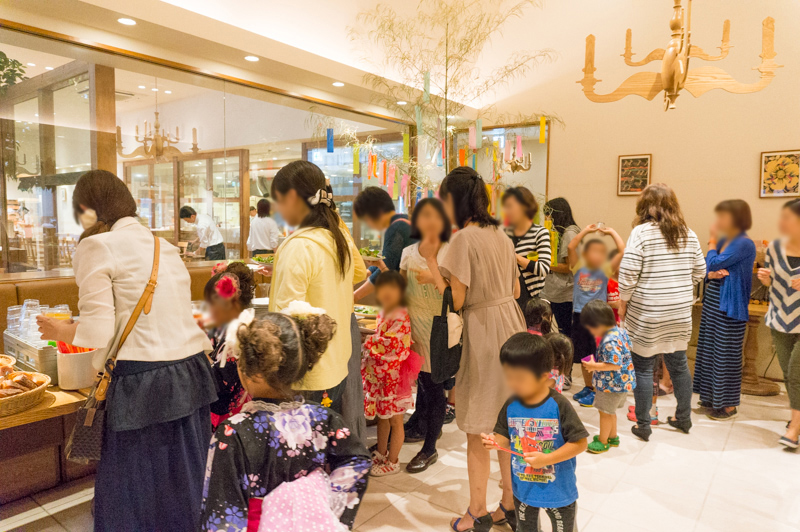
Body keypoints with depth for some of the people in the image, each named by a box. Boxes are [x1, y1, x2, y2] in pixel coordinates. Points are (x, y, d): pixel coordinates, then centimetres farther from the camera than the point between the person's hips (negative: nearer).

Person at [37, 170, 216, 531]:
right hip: (192, 374, 7)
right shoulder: (164, 246, 14)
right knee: (185, 484, 18)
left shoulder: (97, 247, -5)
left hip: (143, 382, -6)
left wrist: (60, 330, 11)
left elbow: (100, 331, -10)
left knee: (134, 492, 11)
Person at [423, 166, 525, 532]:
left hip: (482, 332, -8)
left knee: (477, 429, 6)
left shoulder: (463, 238, -15)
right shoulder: (501, 236, 10)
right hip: (512, 326, 8)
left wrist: (432, 263, -9)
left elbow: (455, 301, -16)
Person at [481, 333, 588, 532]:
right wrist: (495, 441, -23)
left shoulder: (559, 406, -23)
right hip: (523, 489, 3)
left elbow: (580, 443, -20)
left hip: (558, 490, -3)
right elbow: (506, 438, 0)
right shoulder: (511, 406, -11)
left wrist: (545, 459, -27)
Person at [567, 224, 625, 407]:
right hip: (579, 315, 3)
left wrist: (612, 232, -3)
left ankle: (595, 391, 13)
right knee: (583, 356, 15)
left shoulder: (606, 270, -2)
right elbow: (571, 247, -9)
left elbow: (622, 251, -11)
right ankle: (588, 387, 31)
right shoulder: (579, 267, 1)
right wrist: (586, 230, -6)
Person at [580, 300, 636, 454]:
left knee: (605, 412, 9)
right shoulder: (620, 331, -2)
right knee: (610, 411, 25)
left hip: (612, 384, -9)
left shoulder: (610, 341, -31)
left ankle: (603, 441, 25)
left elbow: (615, 365, -32)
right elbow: (628, 349, 12)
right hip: (622, 382, 9)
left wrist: (594, 366, -22)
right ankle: (613, 437, 41)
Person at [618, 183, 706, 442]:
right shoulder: (688, 234, 5)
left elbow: (628, 273, -16)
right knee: (679, 363, 18)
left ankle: (643, 425, 14)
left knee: (643, 367, 5)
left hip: (646, 314, -5)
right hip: (680, 313, 5)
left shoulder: (641, 232, -12)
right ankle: (683, 418, 33)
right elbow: (700, 271, 11)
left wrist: (623, 303, -4)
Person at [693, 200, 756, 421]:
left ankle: (729, 406, 12)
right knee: (710, 351, 14)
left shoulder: (744, 243, -15)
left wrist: (713, 241, -5)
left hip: (729, 307, -9)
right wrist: (713, 274, -10)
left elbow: (713, 264, -20)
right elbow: (709, 269, 13)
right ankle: (713, 398, 26)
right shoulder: (724, 241, 11)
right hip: (712, 303, 9)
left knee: (726, 355, 0)